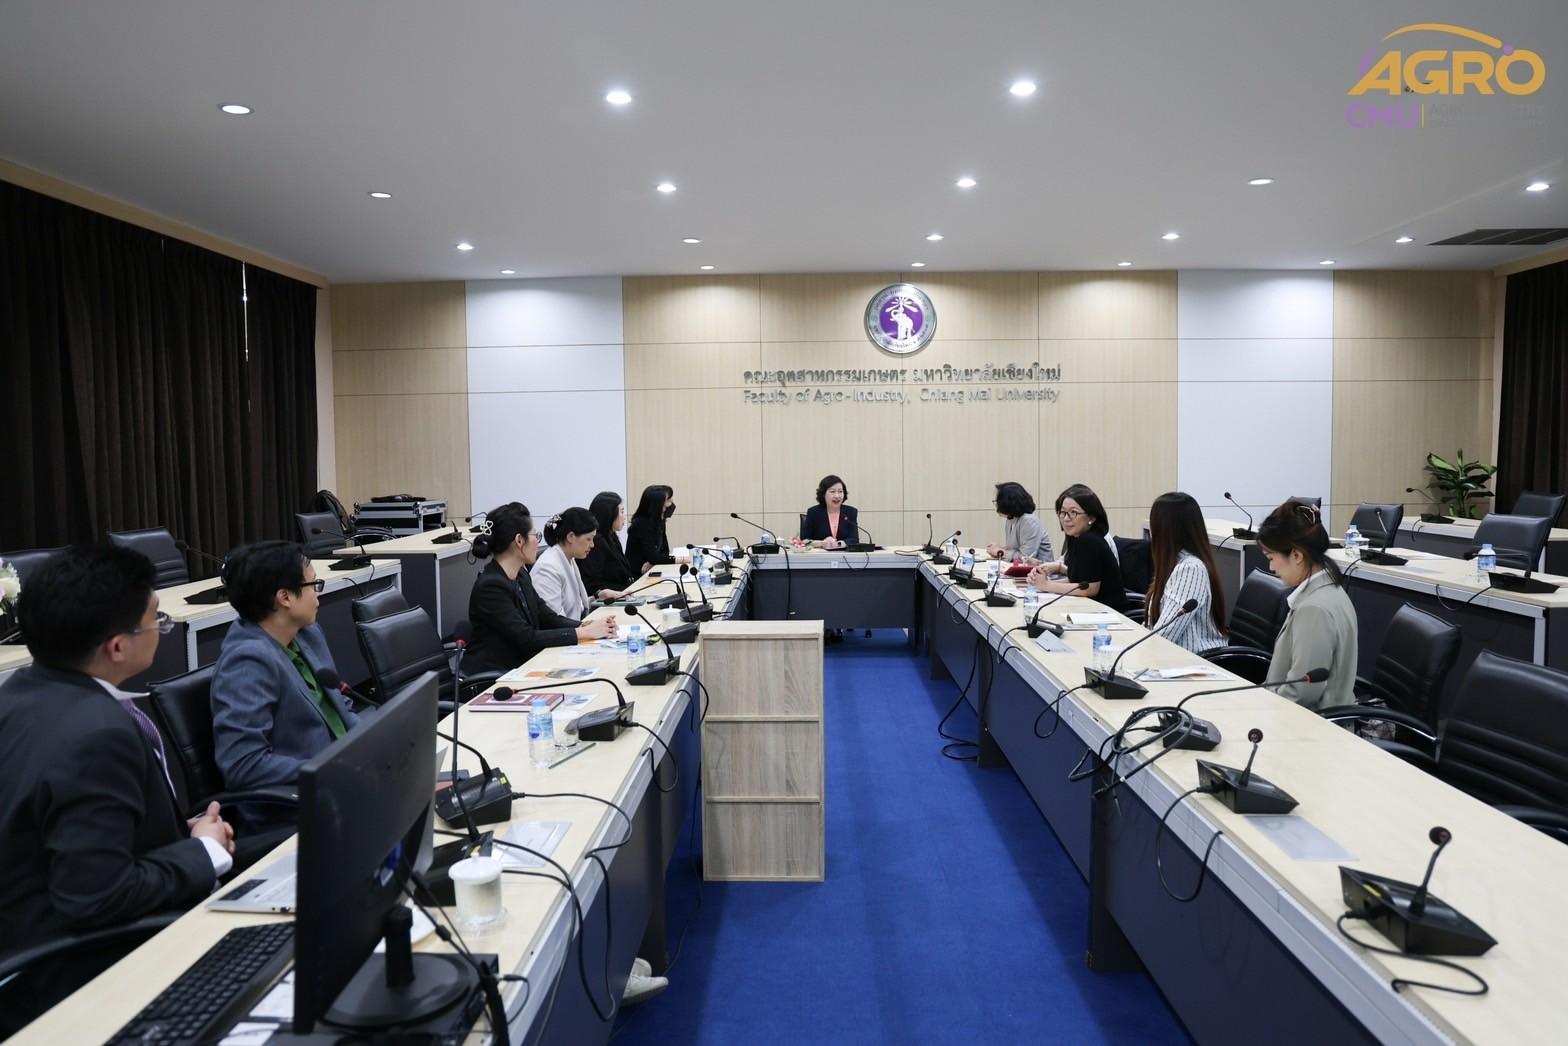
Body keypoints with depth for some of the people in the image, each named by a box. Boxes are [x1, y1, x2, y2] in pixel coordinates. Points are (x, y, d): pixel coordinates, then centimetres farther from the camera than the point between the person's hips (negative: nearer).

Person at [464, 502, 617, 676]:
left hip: (521, 666, 8)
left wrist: (586, 626, -8)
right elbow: (527, 638, -22)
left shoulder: (521, 575, 8)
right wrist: (584, 633, -20)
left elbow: (547, 617, 9)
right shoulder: (490, 586, -19)